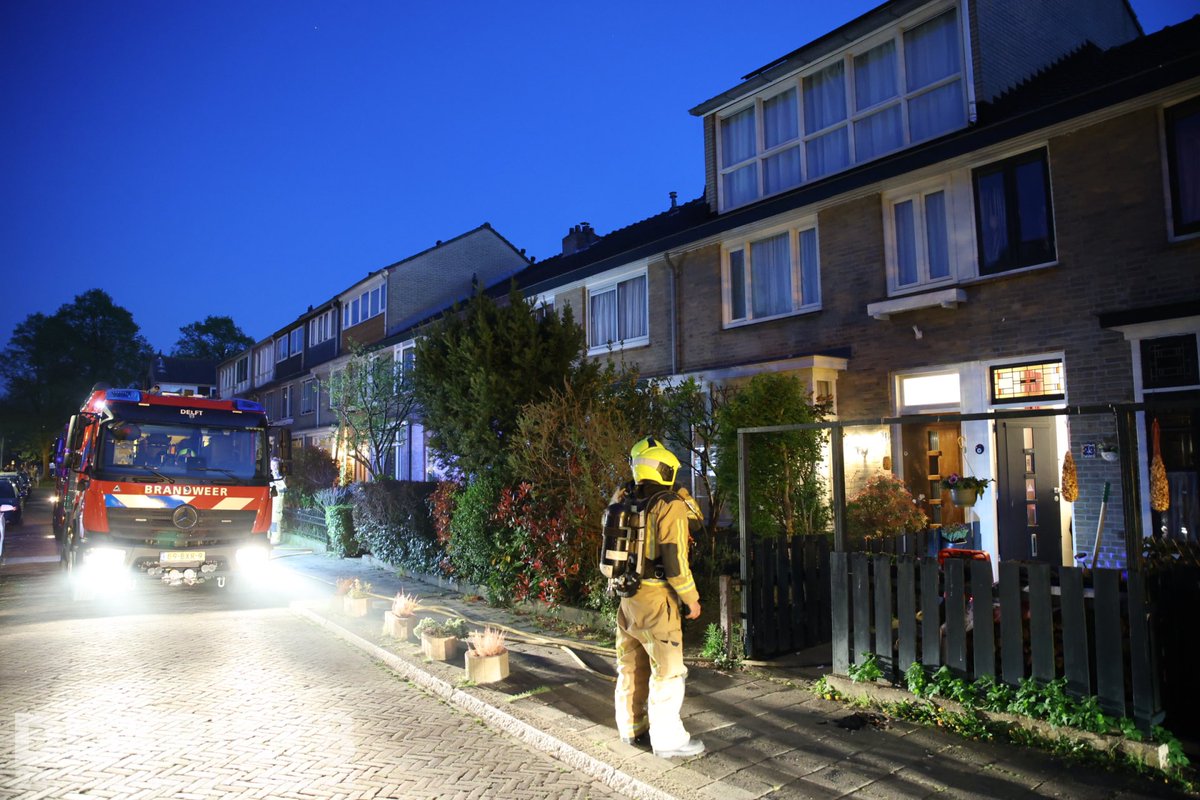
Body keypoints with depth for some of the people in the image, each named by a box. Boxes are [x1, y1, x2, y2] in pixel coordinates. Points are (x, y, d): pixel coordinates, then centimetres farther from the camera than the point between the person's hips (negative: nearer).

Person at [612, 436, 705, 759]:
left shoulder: (624, 500, 4)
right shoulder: (670, 505, -16)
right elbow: (674, 559, -18)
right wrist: (691, 597, -9)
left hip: (626, 595, 7)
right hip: (656, 599, -7)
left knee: (631, 665, 19)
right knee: (667, 670, 3)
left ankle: (631, 727, 32)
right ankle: (667, 740, 8)